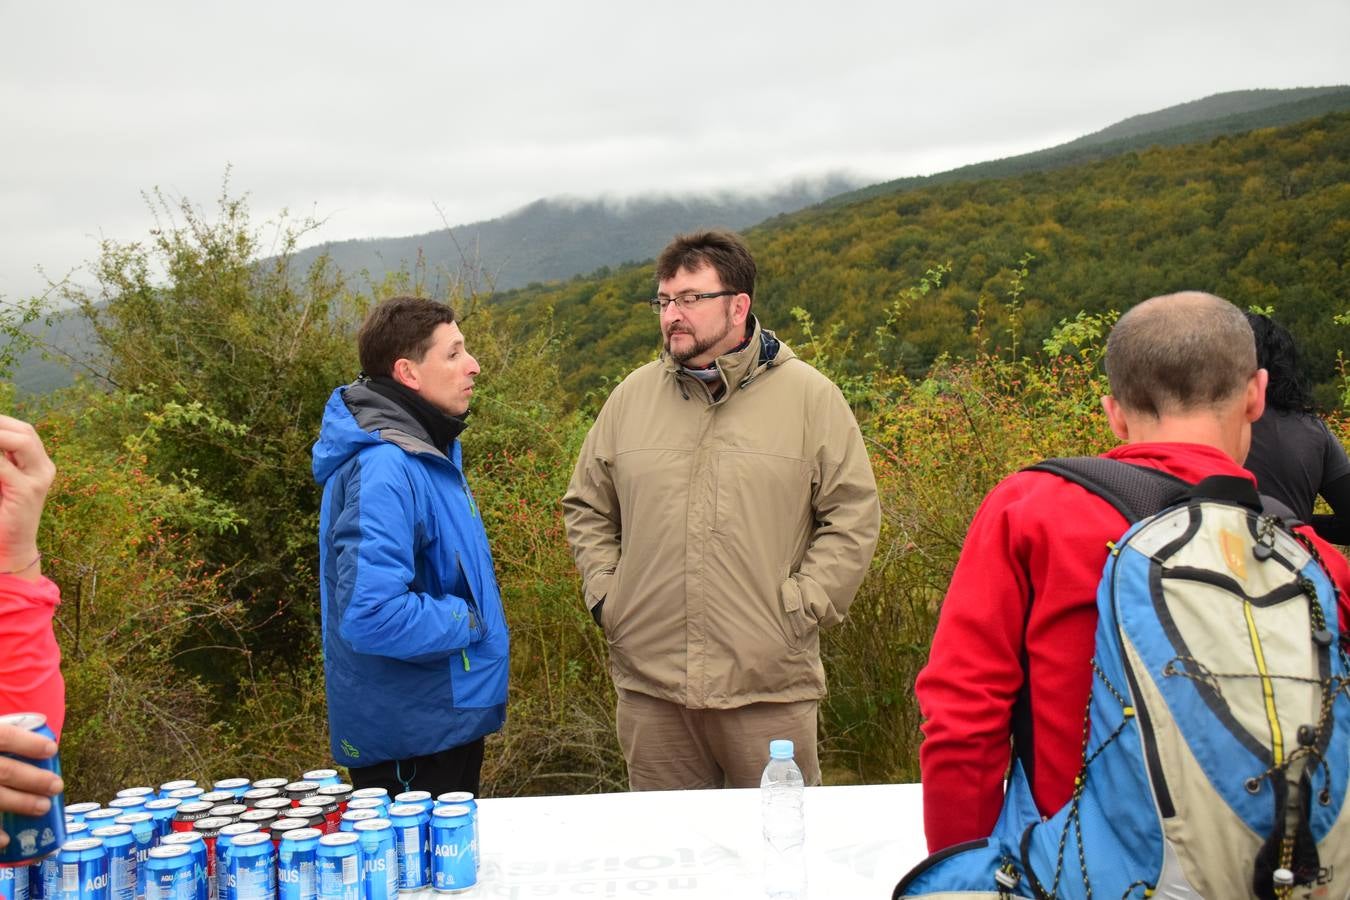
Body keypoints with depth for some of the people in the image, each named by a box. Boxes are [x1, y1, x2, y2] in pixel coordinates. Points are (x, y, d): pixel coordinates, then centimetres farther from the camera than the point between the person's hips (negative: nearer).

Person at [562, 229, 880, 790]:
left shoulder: (808, 396, -1)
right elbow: (586, 509, 17)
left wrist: (799, 609, -7)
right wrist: (605, 596, 6)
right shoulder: (633, 396, 9)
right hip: (648, 683, 3)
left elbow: (853, 516, -1)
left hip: (769, 686, -3)